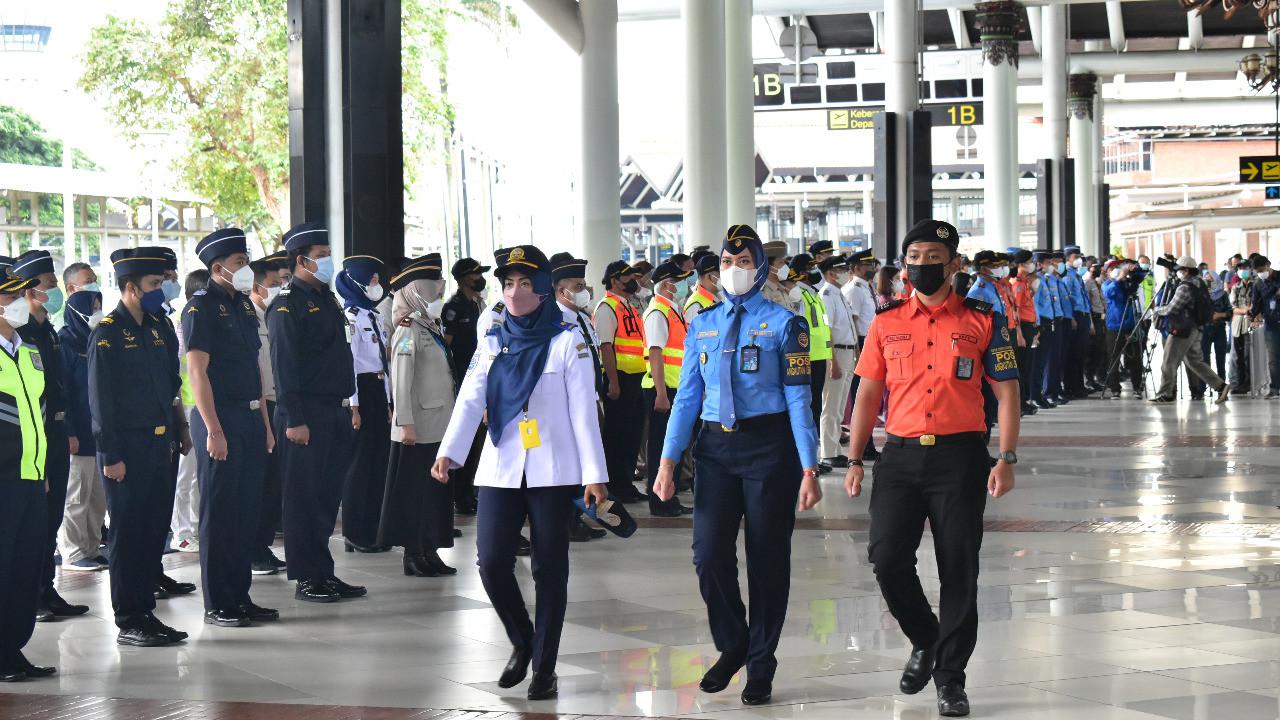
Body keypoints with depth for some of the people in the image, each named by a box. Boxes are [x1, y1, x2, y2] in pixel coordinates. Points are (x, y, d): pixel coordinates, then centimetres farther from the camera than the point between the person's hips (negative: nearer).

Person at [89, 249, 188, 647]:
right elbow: (100, 400, -12)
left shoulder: (157, 329, 13)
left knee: (155, 530, 11)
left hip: (159, 445, 7)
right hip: (127, 449, -7)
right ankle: (128, 623, 5)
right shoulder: (107, 333, -9)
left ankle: (146, 613, 19)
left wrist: (175, 433, 12)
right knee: (128, 534, -1)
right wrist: (111, 456, -15)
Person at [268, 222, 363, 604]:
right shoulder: (287, 305, -10)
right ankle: (306, 579, 3)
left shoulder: (327, 298, 17)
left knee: (328, 494, 11)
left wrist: (347, 405, 18)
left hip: (336, 412, 8)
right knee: (304, 496, -2)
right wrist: (293, 420, -19)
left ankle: (324, 573, 18)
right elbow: (284, 365, -15)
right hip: (306, 415, -8)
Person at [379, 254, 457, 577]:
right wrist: (405, 423, -20)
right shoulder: (409, 329, -12)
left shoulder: (431, 326, 15)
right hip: (418, 427, -9)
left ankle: (430, 551, 17)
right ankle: (413, 554, 3)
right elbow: (401, 380, -16)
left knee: (437, 489, 11)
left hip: (438, 424, 9)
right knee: (414, 488, -2)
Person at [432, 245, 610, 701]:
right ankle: (521, 642, 19)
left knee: (549, 569, 1)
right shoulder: (493, 341, 11)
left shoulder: (567, 339, -1)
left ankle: (544, 668, 10)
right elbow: (470, 400, 1)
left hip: (552, 471, -3)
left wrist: (594, 473, -9)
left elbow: (583, 410, -4)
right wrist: (449, 452, -14)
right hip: (501, 470, 3)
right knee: (492, 562, -6)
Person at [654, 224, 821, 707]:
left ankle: (760, 666, 19)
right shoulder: (702, 325, 9)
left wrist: (808, 470, -11)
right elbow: (687, 398, 10)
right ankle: (732, 646, 22)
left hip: (768, 445, -3)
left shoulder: (783, 323, -2)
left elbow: (798, 399, -5)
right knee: (709, 554, -4)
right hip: (716, 448, 3)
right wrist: (668, 462, 2)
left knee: (767, 558, 5)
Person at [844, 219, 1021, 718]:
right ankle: (925, 641, 20)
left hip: (960, 457, -2)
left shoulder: (981, 321, 2)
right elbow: (867, 394, 13)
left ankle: (950, 676, 13)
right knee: (887, 559, -7)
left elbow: (1006, 392, 3)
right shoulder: (886, 322, 9)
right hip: (901, 454, 2)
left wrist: (1007, 459, -6)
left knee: (959, 569, 0)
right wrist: (855, 460, 8)